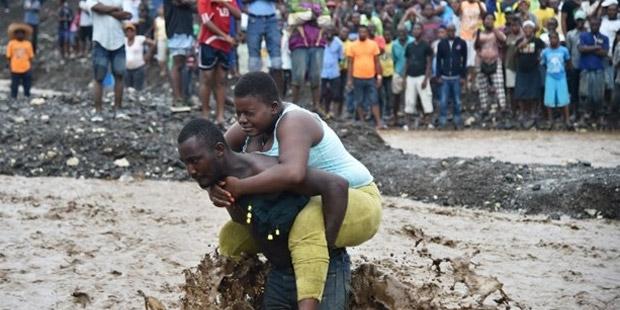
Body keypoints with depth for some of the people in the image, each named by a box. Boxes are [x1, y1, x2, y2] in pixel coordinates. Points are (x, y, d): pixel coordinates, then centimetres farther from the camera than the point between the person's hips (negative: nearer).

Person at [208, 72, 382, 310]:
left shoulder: (293, 122, -27)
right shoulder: (252, 126, -2)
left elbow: (292, 174, -45)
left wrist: (240, 187, -40)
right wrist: (215, 189, -25)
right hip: (305, 206, 9)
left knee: (307, 224, -42)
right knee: (232, 237, 4)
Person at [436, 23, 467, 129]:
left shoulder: (461, 43, 2)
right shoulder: (441, 44, 5)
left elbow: (464, 60, 3)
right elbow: (438, 60, 8)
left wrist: (463, 76, -2)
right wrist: (439, 75, 1)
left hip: (457, 77, 0)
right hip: (445, 77, 1)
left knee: (457, 101, 5)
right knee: (443, 101, -2)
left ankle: (457, 121, 12)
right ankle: (442, 122, 2)